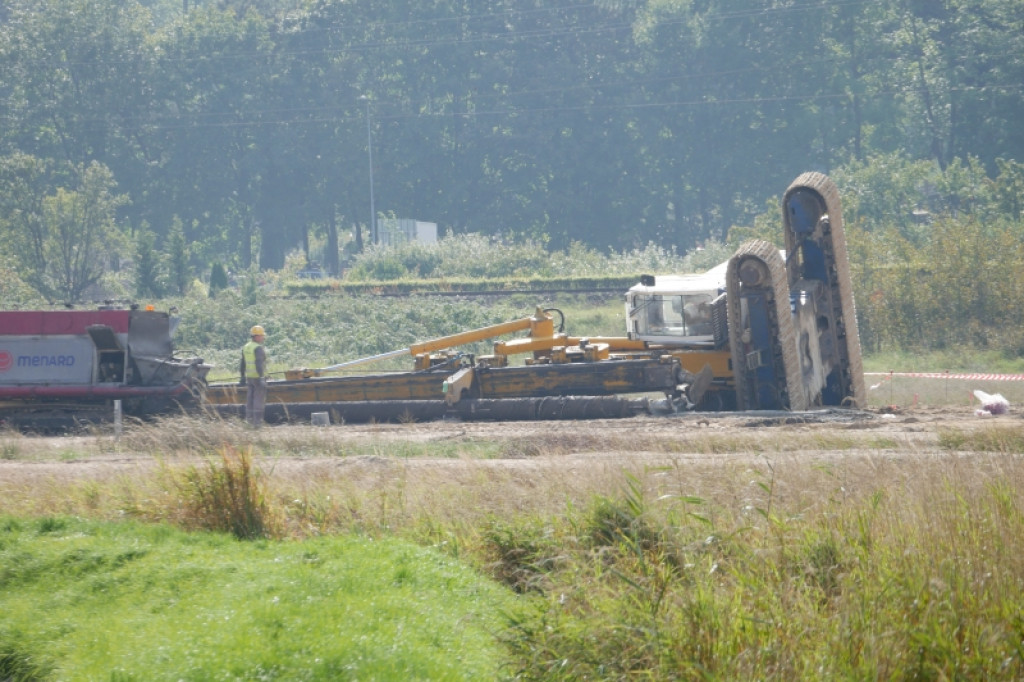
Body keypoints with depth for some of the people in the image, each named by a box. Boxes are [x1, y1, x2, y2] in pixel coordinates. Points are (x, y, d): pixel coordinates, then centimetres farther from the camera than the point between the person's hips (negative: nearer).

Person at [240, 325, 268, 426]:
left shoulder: (245, 347, 10)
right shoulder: (258, 348, -16)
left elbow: (243, 363, 15)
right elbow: (259, 363, -24)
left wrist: (243, 376, 23)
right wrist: (262, 377, -26)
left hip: (249, 376, 8)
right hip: (258, 376, -8)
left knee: (250, 398, 12)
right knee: (259, 399, -4)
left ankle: (249, 418, 14)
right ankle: (257, 420, -5)